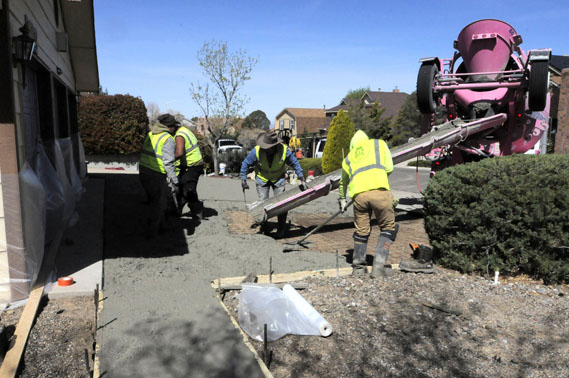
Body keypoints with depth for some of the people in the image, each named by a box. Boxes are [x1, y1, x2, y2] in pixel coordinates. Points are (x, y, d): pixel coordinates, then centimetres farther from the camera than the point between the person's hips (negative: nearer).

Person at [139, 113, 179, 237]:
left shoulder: (151, 133, 11)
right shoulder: (168, 139, -13)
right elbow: (168, 162, -19)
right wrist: (174, 182, -17)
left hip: (143, 170, 8)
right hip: (156, 175, -8)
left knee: (161, 199, 22)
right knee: (158, 203, 9)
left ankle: (162, 225, 34)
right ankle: (152, 231, 14)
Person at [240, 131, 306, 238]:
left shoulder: (284, 150, -24)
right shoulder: (256, 151, -24)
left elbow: (294, 163, -7)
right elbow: (245, 164, -9)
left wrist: (301, 177, -9)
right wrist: (243, 179, -11)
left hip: (278, 179, 0)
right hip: (262, 179, 0)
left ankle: (282, 228, 10)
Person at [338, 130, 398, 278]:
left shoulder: (349, 157, 30)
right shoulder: (379, 143, 25)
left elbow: (343, 182, 41)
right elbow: (389, 168, 15)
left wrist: (341, 199, 56)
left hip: (358, 194, 3)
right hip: (379, 190, -3)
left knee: (361, 231, 19)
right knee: (388, 228, 13)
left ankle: (358, 267, 28)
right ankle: (378, 265, 5)